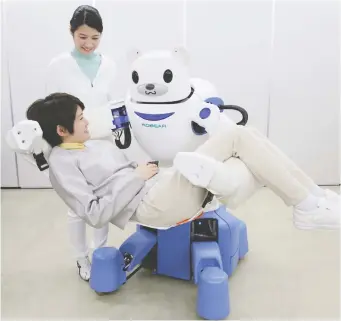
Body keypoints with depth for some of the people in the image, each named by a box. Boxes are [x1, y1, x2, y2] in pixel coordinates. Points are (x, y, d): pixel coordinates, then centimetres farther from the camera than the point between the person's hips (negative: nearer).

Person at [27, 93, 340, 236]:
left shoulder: (94, 144, 22)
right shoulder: (62, 163, -3)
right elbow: (96, 214, -13)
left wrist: (145, 170, 9)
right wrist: (135, 176, -11)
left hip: (163, 187, 9)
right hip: (151, 205, -8)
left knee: (240, 133, -5)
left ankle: (312, 197, -2)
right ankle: (308, 207, -13)